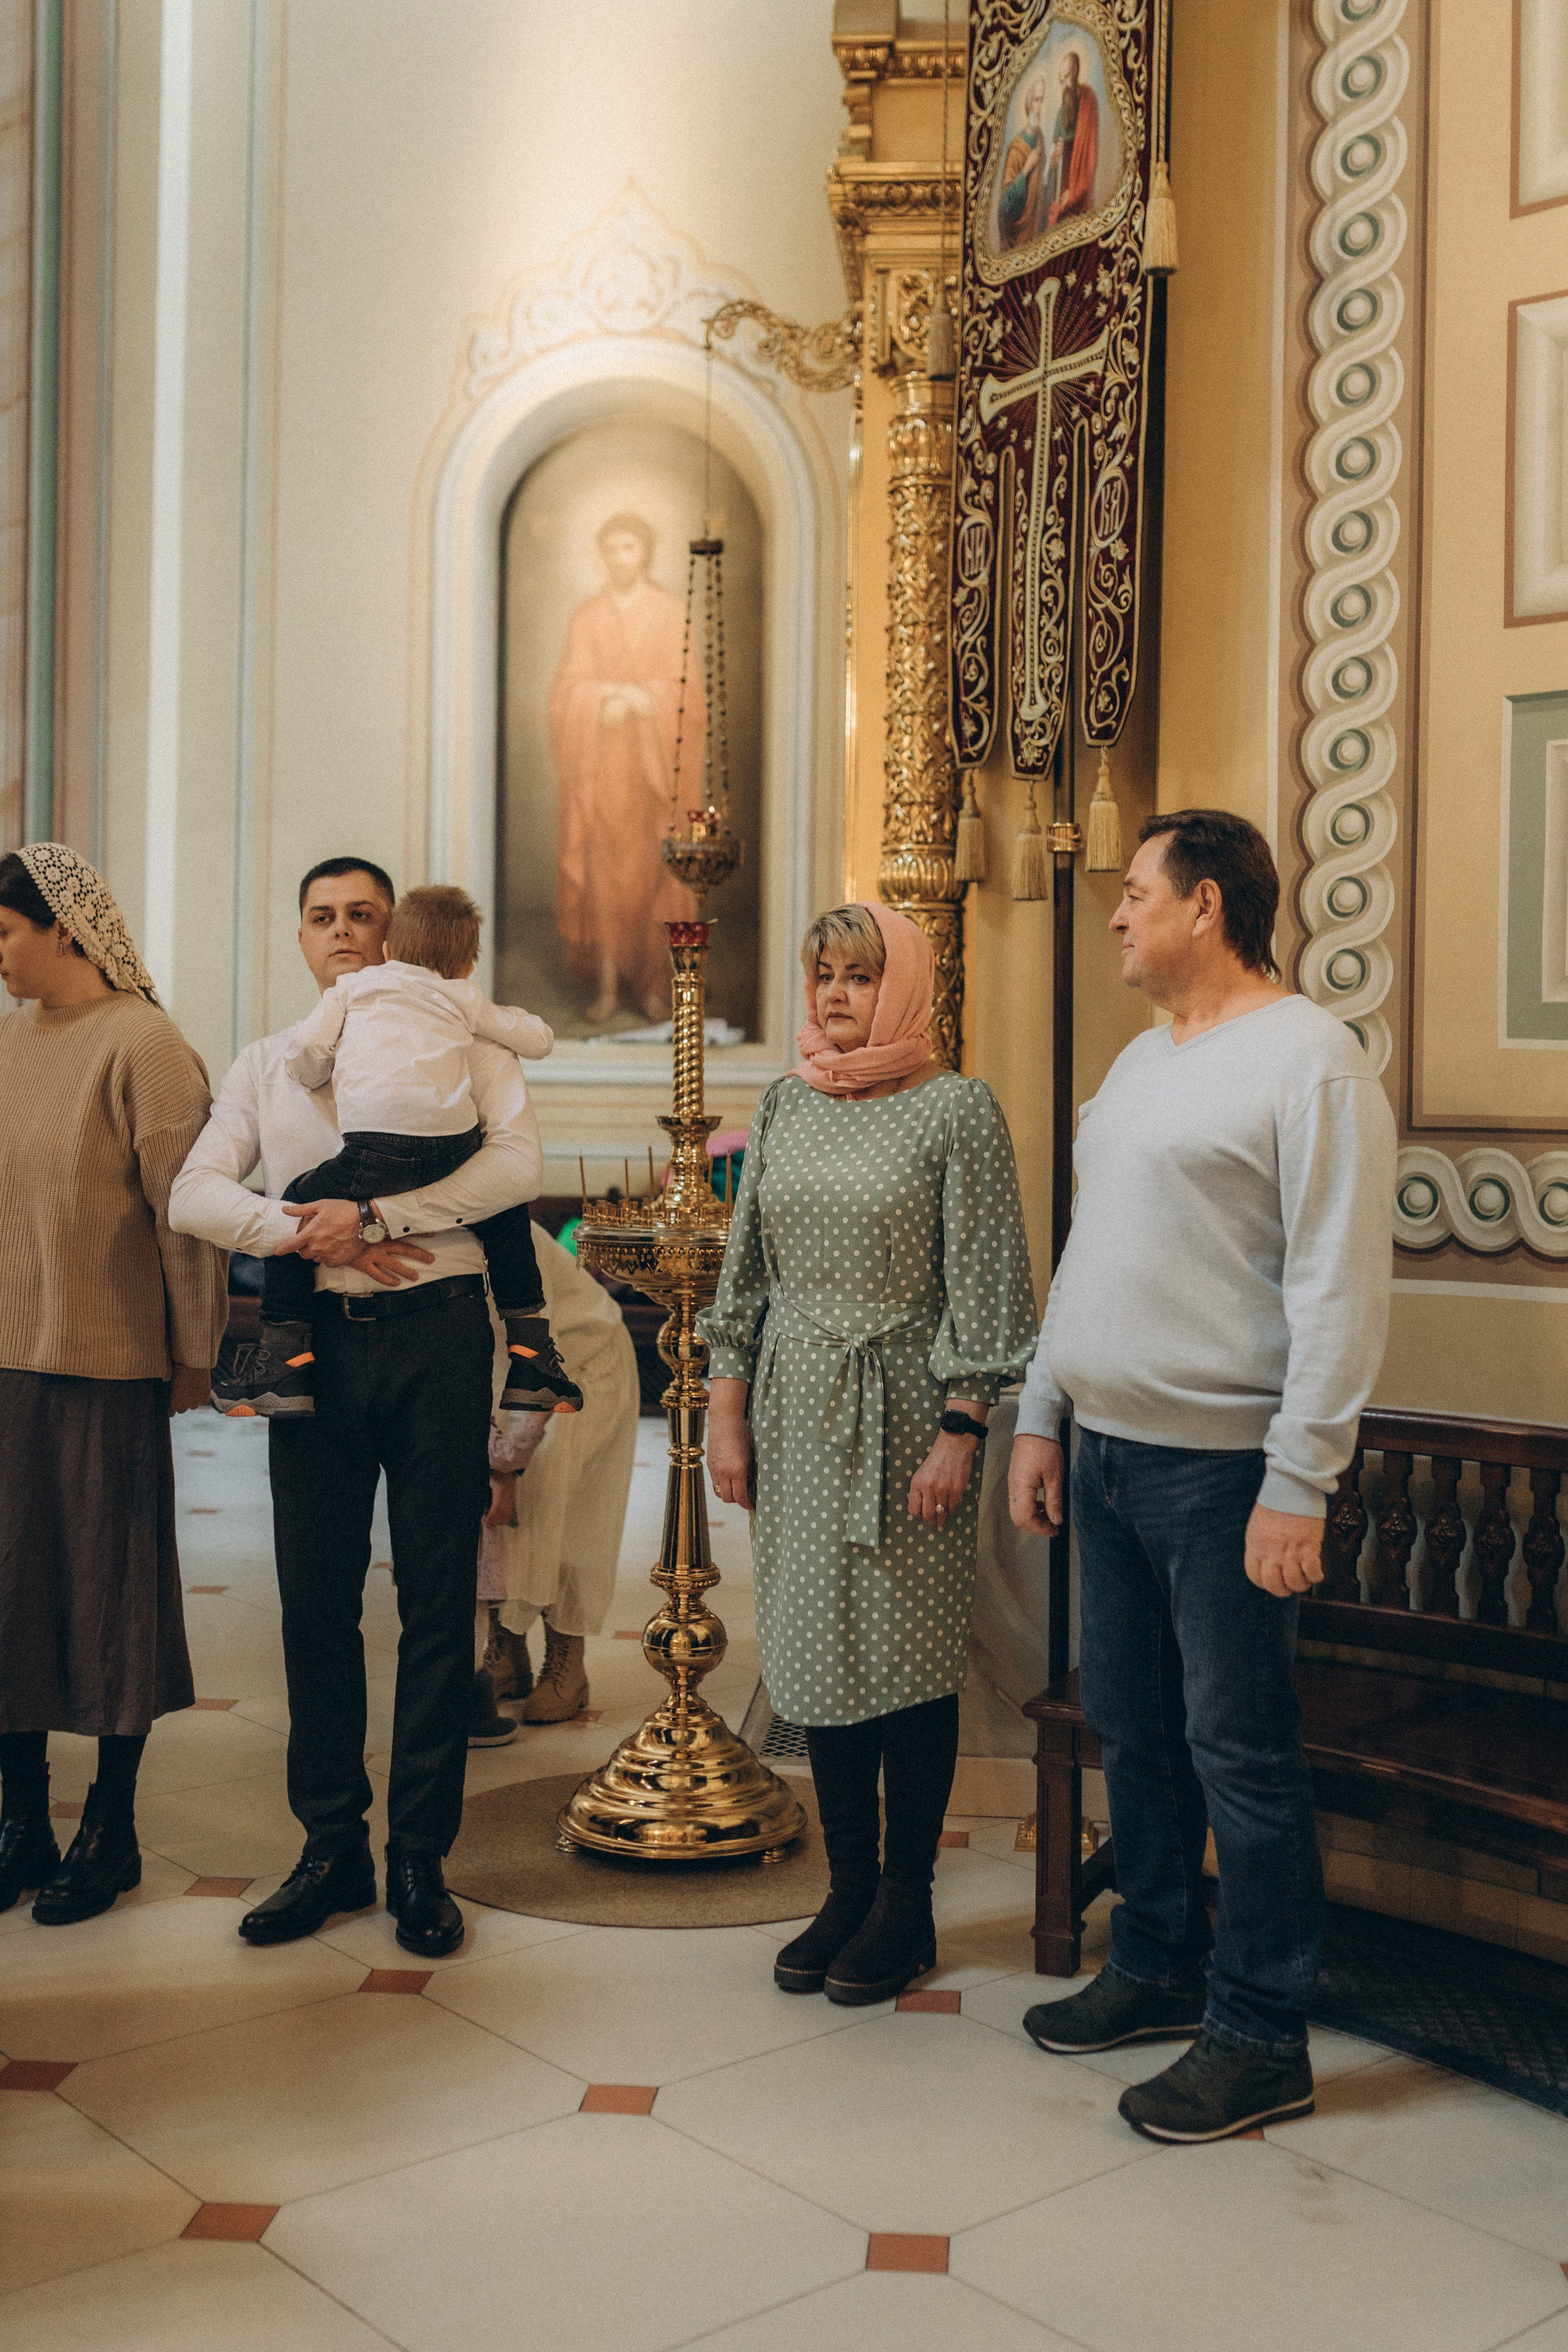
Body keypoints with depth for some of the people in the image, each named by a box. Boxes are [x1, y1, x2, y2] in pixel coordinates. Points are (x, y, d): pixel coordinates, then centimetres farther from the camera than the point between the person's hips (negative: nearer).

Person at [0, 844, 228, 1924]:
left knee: (110, 1591, 5)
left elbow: (185, 1210, -9)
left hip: (107, 1364, -6)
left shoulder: (141, 1045, -10)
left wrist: (195, 1355, -6)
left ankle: (112, 1834, 18)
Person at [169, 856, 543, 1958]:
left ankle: (421, 1857, 12)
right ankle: (333, 1848, 18)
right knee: (317, 1598, 5)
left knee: (439, 1602, 1)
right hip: (317, 1341, 3)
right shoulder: (267, 1063, 16)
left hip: (437, 1337, -2)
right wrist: (305, 1233, -11)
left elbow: (516, 1164, -9)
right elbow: (195, 1193, 6)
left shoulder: (457, 1041, 7)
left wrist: (373, 1215, -14)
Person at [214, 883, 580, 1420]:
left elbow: (304, 1053, 13)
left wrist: (320, 1077, 36)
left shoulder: (354, 984, 25)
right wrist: (500, 1017, 49)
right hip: (454, 1148, 2)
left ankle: (283, 1363, 17)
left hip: (377, 1151, -2)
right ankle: (531, 1358, 25)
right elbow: (539, 1039, 30)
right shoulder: (465, 999, 28)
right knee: (506, 1219, 29)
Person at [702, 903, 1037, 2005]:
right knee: (819, 1650, 10)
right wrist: (727, 1414, 8)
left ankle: (906, 1906, 18)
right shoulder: (785, 1105, 9)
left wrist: (959, 1435, -13)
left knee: (907, 1657, 3)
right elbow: (746, 1271, 12)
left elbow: (983, 1288, -8)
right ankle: (848, 1891, 24)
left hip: (903, 1417, -5)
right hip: (798, 1414, 5)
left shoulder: (958, 1109, -6)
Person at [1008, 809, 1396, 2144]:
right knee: (1131, 1729, 16)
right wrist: (1042, 1417, 18)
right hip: (1111, 1455, 9)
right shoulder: (1139, 1061, 16)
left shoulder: (1310, 1060, -12)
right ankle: (1158, 1968, 32)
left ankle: (1261, 2038, 13)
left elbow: (1341, 1290, -17)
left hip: (1224, 1469, -8)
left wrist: (1299, 1485, -21)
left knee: (1239, 1750, 0)